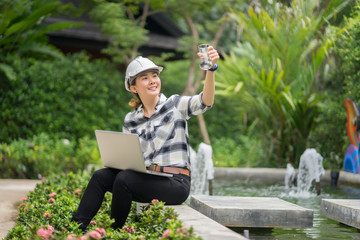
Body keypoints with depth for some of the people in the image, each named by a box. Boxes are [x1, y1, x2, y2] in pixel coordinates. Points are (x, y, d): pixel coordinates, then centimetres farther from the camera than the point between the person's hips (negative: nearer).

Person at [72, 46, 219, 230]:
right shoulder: (130, 121, 15)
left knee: (124, 179, -27)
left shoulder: (175, 105, 2)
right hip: (146, 179, 5)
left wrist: (211, 69, -34)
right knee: (101, 176, -15)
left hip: (176, 182, -5)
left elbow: (205, 102, -18)